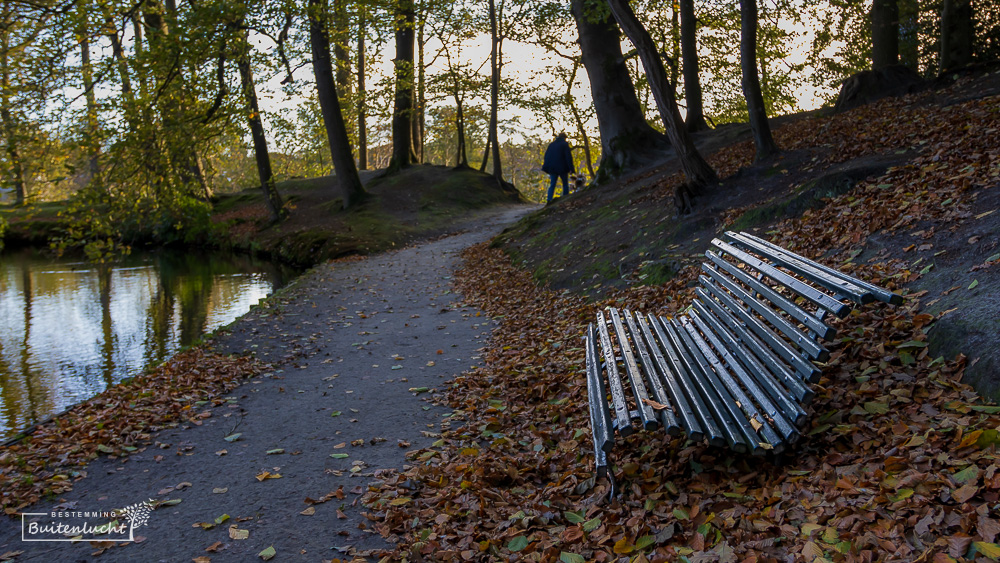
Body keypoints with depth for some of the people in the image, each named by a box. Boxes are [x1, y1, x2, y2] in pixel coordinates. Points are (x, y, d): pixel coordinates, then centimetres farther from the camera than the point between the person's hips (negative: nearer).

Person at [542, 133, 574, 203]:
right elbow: (568, 157, -11)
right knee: (565, 184, 9)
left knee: (552, 184, 5)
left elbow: (546, 156, 11)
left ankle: (549, 199, -12)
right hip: (562, 168, -4)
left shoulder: (551, 144, 10)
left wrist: (546, 168, 15)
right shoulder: (565, 144, -5)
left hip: (553, 168, 4)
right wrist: (571, 168, -9)